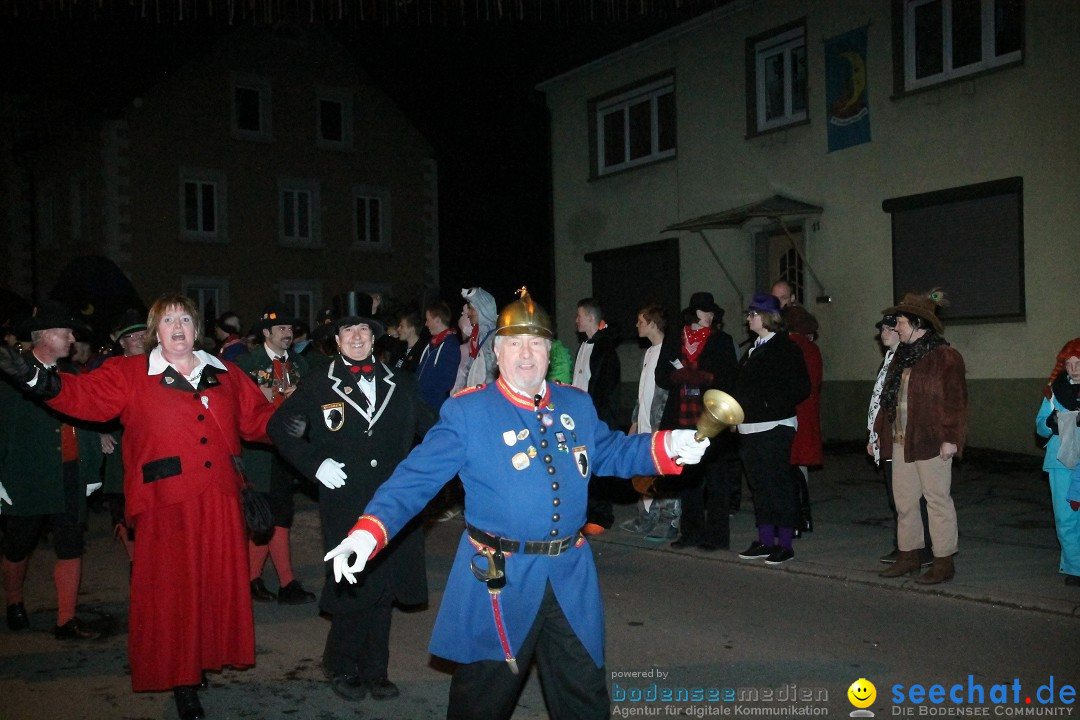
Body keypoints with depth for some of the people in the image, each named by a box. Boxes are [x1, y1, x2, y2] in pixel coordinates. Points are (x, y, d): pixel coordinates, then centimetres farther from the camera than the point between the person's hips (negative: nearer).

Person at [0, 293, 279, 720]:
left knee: (219, 582, 10)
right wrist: (36, 379, -25)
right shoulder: (129, 374, 3)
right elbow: (87, 396, -10)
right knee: (172, 590, 2)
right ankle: (182, 682, 13)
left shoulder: (225, 375, 13)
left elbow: (257, 419, 18)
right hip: (166, 502, -3)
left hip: (219, 500, 3)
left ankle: (211, 655, 29)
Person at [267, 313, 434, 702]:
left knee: (382, 589, 11)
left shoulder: (401, 384, 9)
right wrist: (314, 464, -4)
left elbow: (430, 428, 16)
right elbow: (278, 427, 6)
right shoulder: (319, 387, 3)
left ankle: (374, 670, 26)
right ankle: (341, 667, 22)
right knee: (352, 592, -1)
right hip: (345, 505, -3)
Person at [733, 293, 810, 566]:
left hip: (774, 428, -9)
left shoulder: (785, 347, -8)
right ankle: (766, 541, 22)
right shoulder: (753, 349, 17)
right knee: (759, 485, 13)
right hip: (750, 428, 9)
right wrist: (738, 411, 8)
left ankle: (785, 544, 5)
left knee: (778, 484, -3)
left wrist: (773, 406, -15)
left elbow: (801, 387, -12)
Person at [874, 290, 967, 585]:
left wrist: (950, 438, -19)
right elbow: (889, 397, 18)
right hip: (901, 440, 8)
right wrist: (881, 431, 15)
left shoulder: (945, 357, -10)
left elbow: (955, 401, -14)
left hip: (931, 441, -8)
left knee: (937, 500, 1)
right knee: (904, 501, 13)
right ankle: (908, 555, 25)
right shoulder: (902, 356, 15)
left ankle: (944, 561, 10)